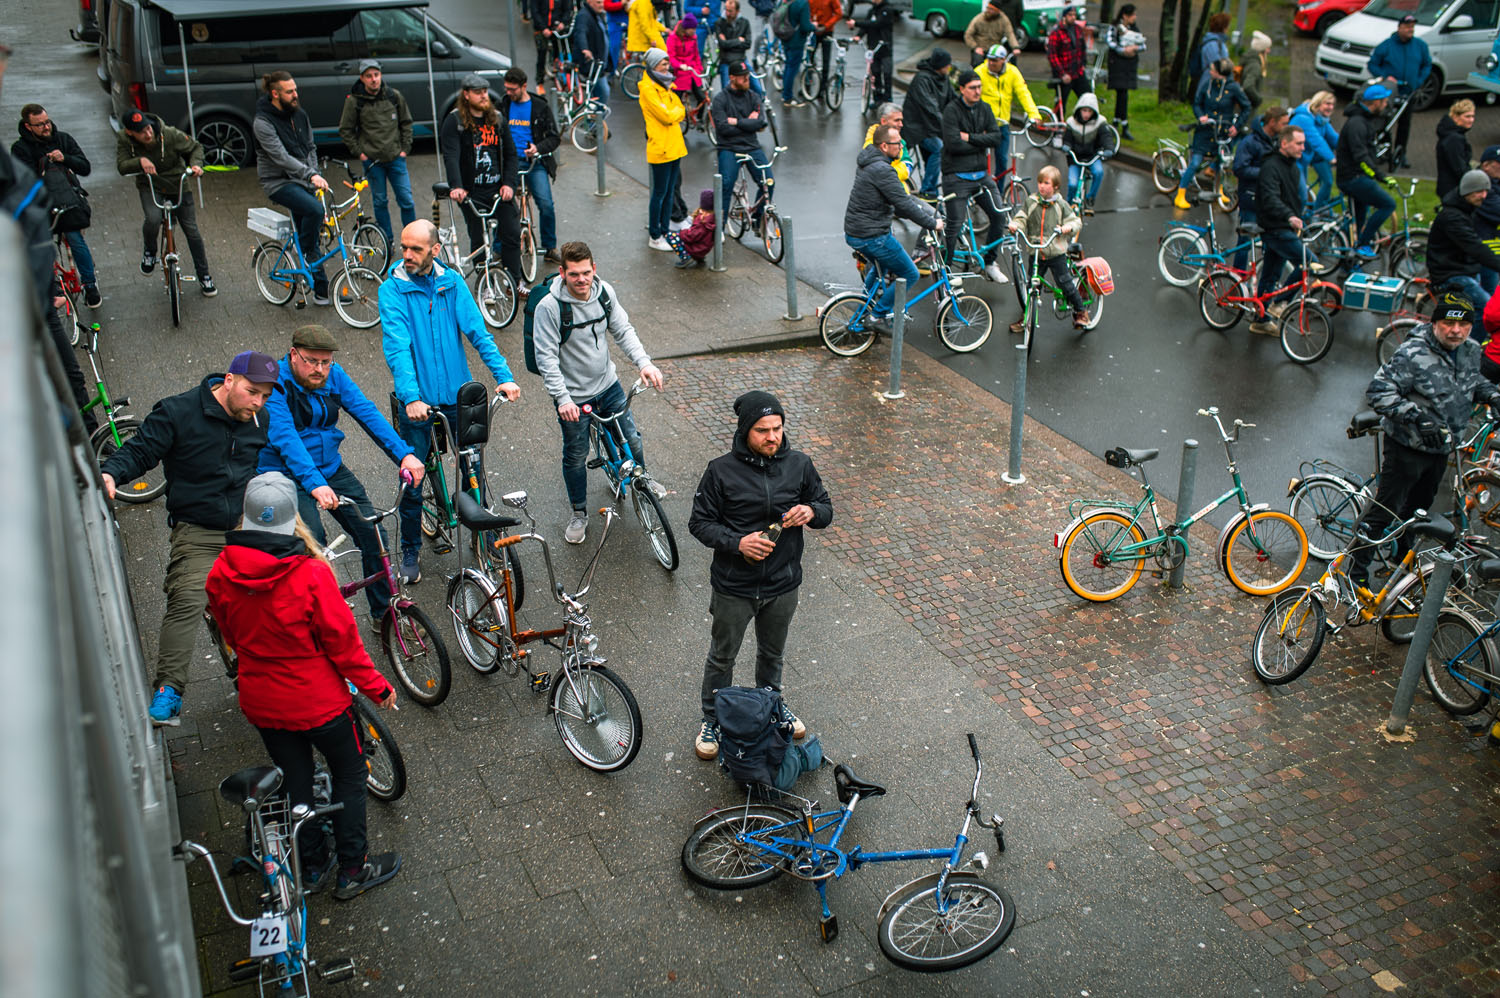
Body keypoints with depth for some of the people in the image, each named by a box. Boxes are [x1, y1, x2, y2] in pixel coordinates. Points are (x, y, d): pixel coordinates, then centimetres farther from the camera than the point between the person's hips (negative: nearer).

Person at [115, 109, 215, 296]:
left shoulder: (169, 134, -20)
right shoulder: (123, 140, -15)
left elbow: (195, 147, -6)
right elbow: (122, 166, -22)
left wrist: (196, 164, -26)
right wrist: (140, 161, -41)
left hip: (178, 185, 0)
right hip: (150, 187, 0)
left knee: (192, 230, 0)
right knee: (153, 219, -30)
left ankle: (204, 277, 16)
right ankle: (149, 252, 3)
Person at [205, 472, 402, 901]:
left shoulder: (221, 574, -13)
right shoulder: (311, 574, -27)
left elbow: (230, 633, 4)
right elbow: (342, 641, -18)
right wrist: (377, 687, -4)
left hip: (260, 701, 5)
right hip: (317, 699, -4)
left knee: (294, 779, 23)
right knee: (350, 774, 17)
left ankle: (312, 866, 39)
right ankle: (352, 870, 27)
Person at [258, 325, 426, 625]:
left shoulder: (334, 376, -1)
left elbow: (367, 412, -8)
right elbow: (285, 438, -30)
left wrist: (404, 454, -21)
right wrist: (315, 484, -43)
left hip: (332, 469, 5)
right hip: (289, 475, -5)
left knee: (373, 535, -4)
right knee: (313, 546, -24)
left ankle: (384, 612, 11)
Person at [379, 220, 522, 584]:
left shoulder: (452, 283, 0)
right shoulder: (392, 289, -9)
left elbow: (477, 332, -4)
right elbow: (397, 347, -19)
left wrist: (503, 375, -16)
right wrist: (411, 398, -31)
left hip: (458, 394, 2)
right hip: (417, 401, -2)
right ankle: (410, 552, 24)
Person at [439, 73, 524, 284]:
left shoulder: (497, 119, 9)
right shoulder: (454, 122, -5)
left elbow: (510, 153, 10)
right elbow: (451, 156, -16)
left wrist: (509, 183, -5)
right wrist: (456, 187, -31)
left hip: (499, 189, 3)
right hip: (472, 192, -3)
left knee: (512, 234, 0)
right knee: (479, 241, 1)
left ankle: (515, 281, 14)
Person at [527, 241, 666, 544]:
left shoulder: (605, 292, -9)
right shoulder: (549, 307, -23)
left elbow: (623, 330, 1)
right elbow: (546, 358, -20)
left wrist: (644, 362, -14)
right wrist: (562, 398, -27)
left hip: (608, 384, 4)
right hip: (573, 396, -4)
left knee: (631, 438, 16)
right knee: (576, 456, 10)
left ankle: (642, 478, 48)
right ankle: (579, 514, 30)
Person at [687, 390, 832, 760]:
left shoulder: (799, 464, -7)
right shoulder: (721, 470, -17)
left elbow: (826, 508, 4)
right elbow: (700, 523, -10)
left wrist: (811, 512, -20)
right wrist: (737, 542, -26)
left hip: (783, 586, 3)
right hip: (734, 588, -3)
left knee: (773, 652, 26)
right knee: (722, 657, 17)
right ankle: (713, 719, 39)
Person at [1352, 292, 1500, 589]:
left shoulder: (1471, 351, -1)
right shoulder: (1413, 354, -25)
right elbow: (1378, 391, -28)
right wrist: (1418, 417, -36)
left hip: (1441, 448, 7)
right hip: (1407, 449, -7)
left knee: (1419, 507, 24)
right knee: (1384, 510, -3)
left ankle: (1402, 556, 46)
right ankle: (1356, 573, 7)